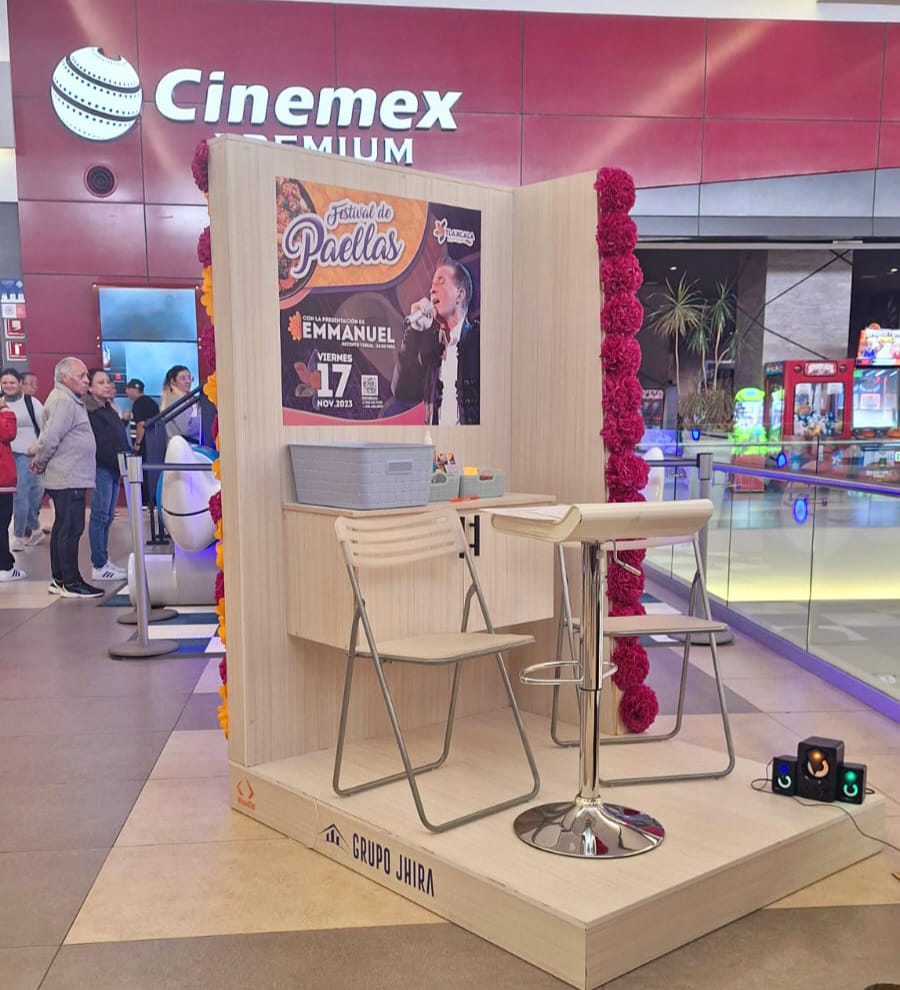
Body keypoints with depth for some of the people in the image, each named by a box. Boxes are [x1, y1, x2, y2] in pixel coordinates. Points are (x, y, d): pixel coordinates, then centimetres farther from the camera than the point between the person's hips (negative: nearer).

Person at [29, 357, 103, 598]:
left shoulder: (68, 399, 18)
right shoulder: (63, 401, -15)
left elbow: (49, 437, 21)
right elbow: (50, 438, -21)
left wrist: (40, 461, 12)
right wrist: (40, 464, -7)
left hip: (70, 477, 11)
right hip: (69, 479, -11)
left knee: (63, 528, 14)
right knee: (71, 529, -6)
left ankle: (59, 579, 22)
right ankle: (71, 583, -2)